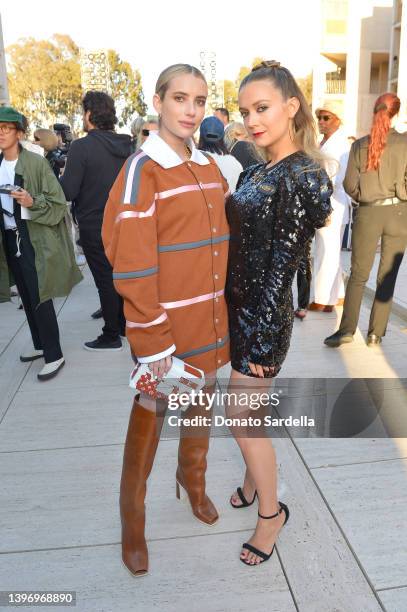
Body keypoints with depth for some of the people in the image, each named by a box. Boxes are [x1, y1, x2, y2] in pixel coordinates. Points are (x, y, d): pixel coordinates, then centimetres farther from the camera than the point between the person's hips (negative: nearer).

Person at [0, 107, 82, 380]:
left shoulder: (37, 162, -9)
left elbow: (58, 203, -11)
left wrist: (32, 201, -25)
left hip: (34, 239, -6)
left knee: (40, 298, -7)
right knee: (27, 297, 14)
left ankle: (54, 355, 3)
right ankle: (41, 344, 29)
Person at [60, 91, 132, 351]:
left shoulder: (82, 147, -17)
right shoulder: (125, 146, 1)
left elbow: (68, 191, -19)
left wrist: (62, 178, 0)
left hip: (95, 226, -6)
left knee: (105, 281, 3)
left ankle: (111, 337, 13)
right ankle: (125, 324, 30)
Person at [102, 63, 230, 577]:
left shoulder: (210, 169, 8)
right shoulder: (142, 170, -13)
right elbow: (131, 266, -17)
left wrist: (226, 313, 12)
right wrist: (153, 342, -17)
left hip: (209, 323, 6)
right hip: (165, 327, -6)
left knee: (199, 410, 22)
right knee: (149, 421, 9)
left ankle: (193, 482, 47)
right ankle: (132, 521, 31)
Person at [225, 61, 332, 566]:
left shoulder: (300, 177, -17)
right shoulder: (258, 170, 8)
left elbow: (283, 264, -18)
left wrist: (262, 336, -16)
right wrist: (232, 312, 14)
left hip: (263, 315, -8)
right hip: (239, 305, 8)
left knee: (242, 416, 3)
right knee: (248, 410, 21)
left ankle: (271, 512, 25)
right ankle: (253, 480, 43)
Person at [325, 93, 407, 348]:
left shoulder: (360, 145, 0)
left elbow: (350, 184, -1)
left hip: (367, 214, 1)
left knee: (358, 274, 8)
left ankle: (347, 329, -1)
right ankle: (376, 333, 11)